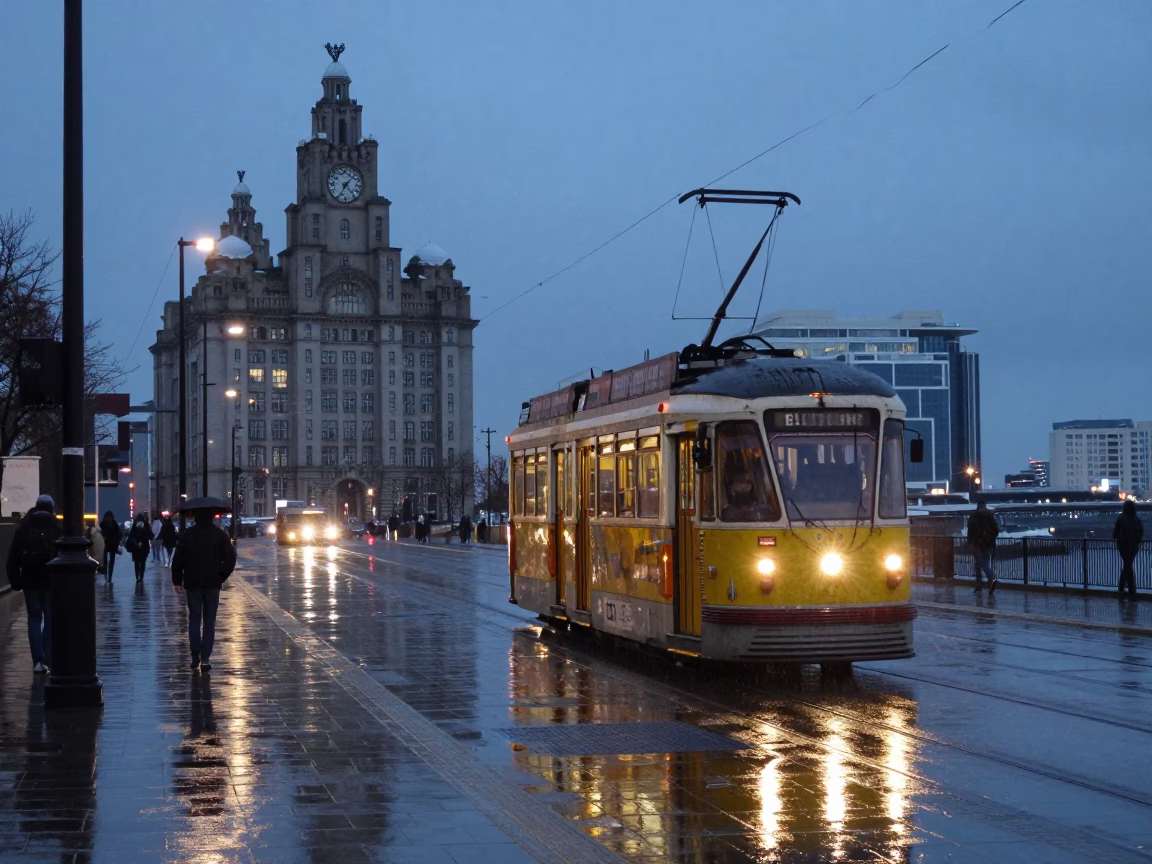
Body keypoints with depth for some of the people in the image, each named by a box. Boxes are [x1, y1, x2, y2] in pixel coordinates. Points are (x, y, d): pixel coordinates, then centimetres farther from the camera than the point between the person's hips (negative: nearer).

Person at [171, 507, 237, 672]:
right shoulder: (220, 534, -2)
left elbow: (178, 559, -6)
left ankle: (195, 657, 3)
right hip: (213, 583, 0)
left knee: (194, 620, 10)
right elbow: (230, 559, -5)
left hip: (192, 583, 0)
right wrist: (222, 576, 6)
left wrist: (177, 580, 3)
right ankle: (205, 658, -1)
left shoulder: (188, 534, -4)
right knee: (209, 621, 7)